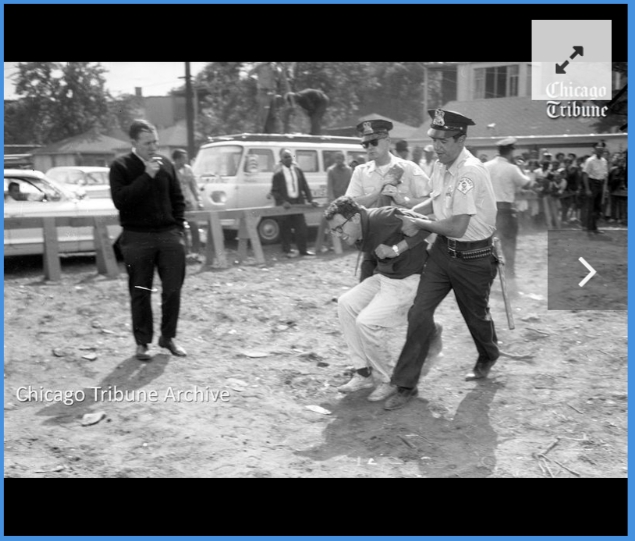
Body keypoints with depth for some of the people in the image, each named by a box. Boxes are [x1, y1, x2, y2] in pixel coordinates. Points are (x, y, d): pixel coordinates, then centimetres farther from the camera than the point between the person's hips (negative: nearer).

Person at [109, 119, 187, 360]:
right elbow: (120, 200, -17)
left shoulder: (165, 164, 8)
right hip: (137, 237, -3)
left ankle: (168, 337, 21)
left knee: (173, 288, 4)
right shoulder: (120, 166, -3)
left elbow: (177, 198, 15)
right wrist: (147, 176, -19)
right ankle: (142, 342, 16)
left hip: (168, 234, 3)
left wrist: (179, 229, 6)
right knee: (140, 292, 4)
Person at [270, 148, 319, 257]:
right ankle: (287, 250, 16)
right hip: (285, 205, -4)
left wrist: (310, 199, 0)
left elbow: (305, 186, 10)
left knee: (301, 228, 5)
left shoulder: (298, 170, 7)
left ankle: (303, 250, 14)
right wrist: (283, 202, -19)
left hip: (298, 203, 4)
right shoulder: (278, 174, -6)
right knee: (285, 229, 4)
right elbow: (274, 191, -7)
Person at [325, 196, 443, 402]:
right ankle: (364, 373, 5)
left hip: (409, 281, -9)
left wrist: (396, 249, -23)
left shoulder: (384, 217, -24)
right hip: (384, 277, 9)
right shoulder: (358, 237, 0)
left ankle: (386, 381, 1)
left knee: (367, 322, -18)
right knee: (346, 304, -1)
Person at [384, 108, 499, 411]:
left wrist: (419, 224, -14)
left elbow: (457, 227, -26)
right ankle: (406, 385, 4)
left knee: (475, 314, 17)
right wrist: (408, 213, 6)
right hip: (443, 250, 6)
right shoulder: (442, 166, 2)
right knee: (420, 312, -4)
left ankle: (488, 357, 50)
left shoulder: (470, 172, -24)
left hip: (472, 256, -6)